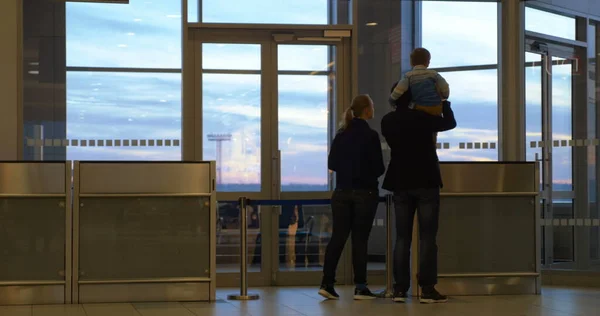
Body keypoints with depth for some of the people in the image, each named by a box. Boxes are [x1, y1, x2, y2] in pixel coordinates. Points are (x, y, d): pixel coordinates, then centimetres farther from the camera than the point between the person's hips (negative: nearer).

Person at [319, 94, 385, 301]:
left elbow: (332, 164, 8)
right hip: (365, 192, -5)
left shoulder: (341, 135, 5)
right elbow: (378, 168, -11)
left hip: (342, 192, 5)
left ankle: (327, 284, 2)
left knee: (338, 237, 7)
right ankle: (360, 287, 5)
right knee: (360, 239, 1)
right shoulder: (370, 136, -11)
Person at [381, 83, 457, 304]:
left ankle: (400, 289, 1)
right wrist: (444, 103, 24)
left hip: (401, 184, 4)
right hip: (425, 183, -4)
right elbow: (450, 123, 7)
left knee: (402, 238, 6)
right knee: (427, 237, -3)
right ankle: (427, 289, -7)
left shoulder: (387, 121, 3)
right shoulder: (421, 117, -10)